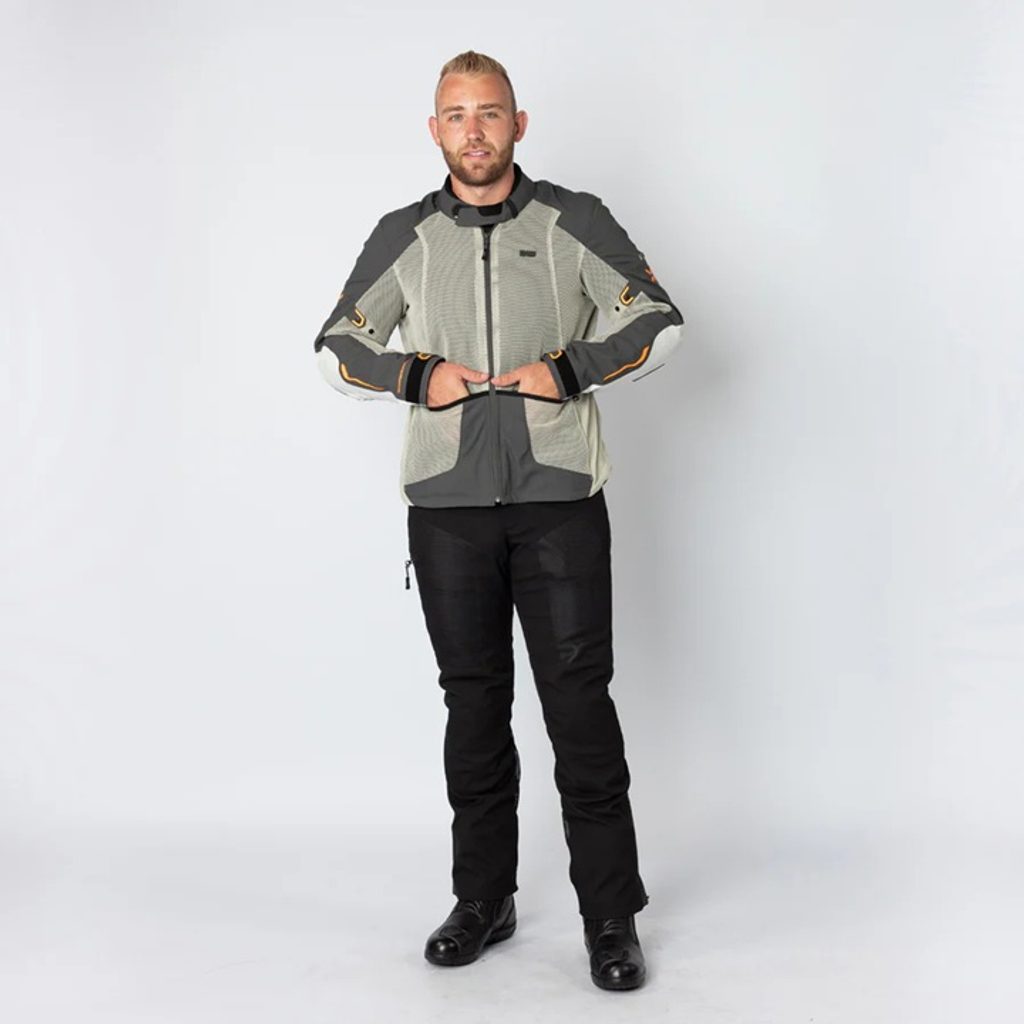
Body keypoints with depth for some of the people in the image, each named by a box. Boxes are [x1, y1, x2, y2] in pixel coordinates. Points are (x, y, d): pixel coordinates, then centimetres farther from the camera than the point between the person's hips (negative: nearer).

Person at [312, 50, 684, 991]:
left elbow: (660, 321, 5)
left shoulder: (574, 222, 4)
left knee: (580, 702, -3)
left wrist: (569, 369, -9)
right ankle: (483, 901, 23)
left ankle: (611, 919, 8)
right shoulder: (404, 237, 9)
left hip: (559, 499, -2)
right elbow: (336, 346, 14)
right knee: (474, 703, 9)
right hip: (448, 505, 2)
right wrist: (417, 376, -4)